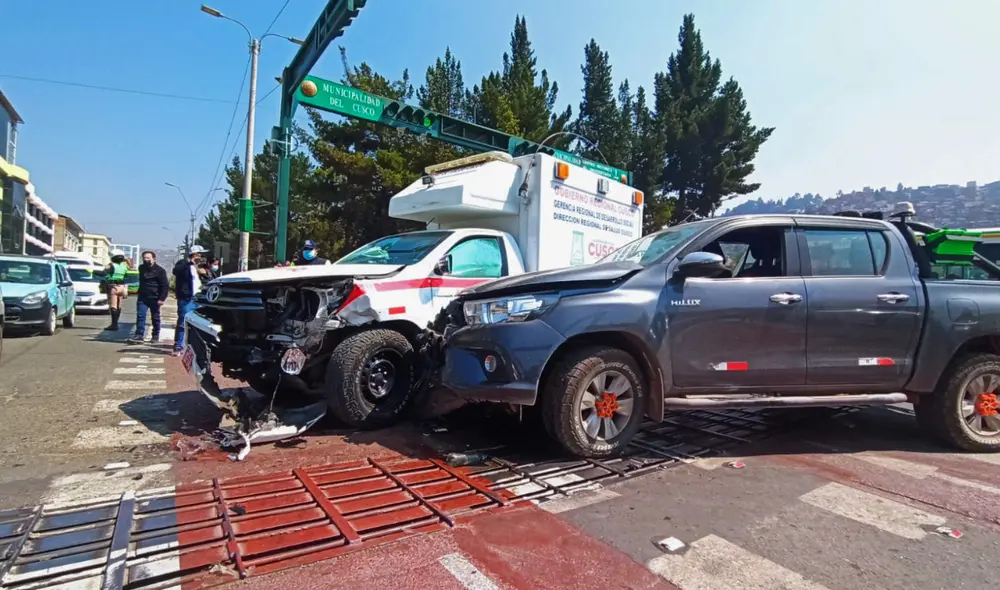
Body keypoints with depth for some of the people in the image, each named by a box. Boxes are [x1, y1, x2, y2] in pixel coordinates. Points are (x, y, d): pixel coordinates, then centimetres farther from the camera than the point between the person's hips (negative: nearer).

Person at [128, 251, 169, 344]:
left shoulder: (160, 270, -9)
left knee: (155, 318, 6)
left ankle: (155, 336, 17)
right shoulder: (141, 268, 11)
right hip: (142, 297, 5)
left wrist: (162, 298, -18)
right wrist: (140, 292, 20)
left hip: (154, 298, -5)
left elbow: (165, 286, -12)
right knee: (140, 316, -6)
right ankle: (139, 335, -9)